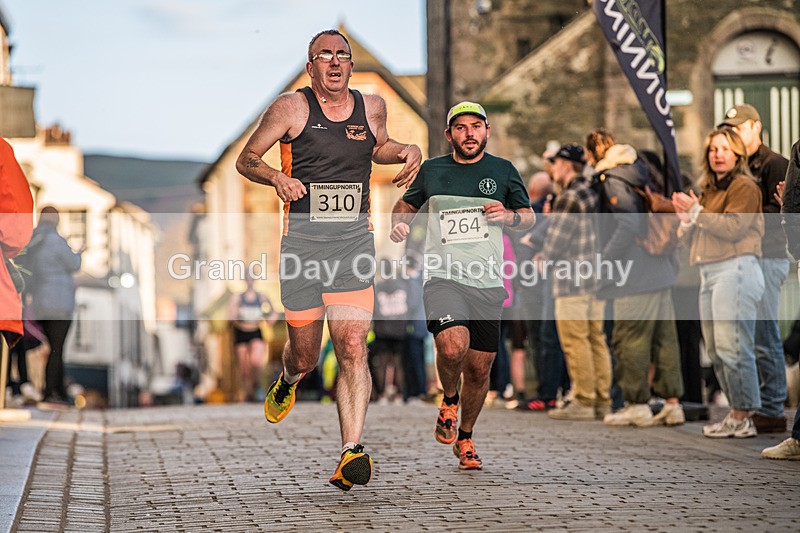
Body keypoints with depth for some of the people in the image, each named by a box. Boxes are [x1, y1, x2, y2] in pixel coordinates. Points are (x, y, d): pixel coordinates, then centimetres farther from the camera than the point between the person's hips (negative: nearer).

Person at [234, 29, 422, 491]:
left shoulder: (372, 107, 10)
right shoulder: (291, 108, 0)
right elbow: (246, 159, 5)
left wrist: (408, 152, 10)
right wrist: (276, 177, -16)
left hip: (354, 241, 1)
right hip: (303, 241, -1)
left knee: (353, 349, -14)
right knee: (305, 355, 7)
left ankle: (352, 452, -18)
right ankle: (288, 381, 46)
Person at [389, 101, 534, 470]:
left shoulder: (503, 171, 8)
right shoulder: (431, 170, 9)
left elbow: (529, 216, 17)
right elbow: (407, 203, 25)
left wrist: (509, 216, -5)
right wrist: (399, 223, 3)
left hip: (488, 284, 2)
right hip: (443, 277, -1)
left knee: (479, 369, 4)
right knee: (453, 346, -27)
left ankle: (465, 439, 26)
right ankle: (449, 400, 5)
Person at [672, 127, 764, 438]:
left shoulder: (744, 187, -2)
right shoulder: (709, 191, 22)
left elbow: (733, 227, -15)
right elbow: (691, 240, 24)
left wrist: (696, 212, -11)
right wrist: (686, 218, 5)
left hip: (735, 270, -9)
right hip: (710, 273, 9)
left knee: (732, 347, -12)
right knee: (715, 350, 6)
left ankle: (743, 418, -9)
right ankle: (738, 414, 10)